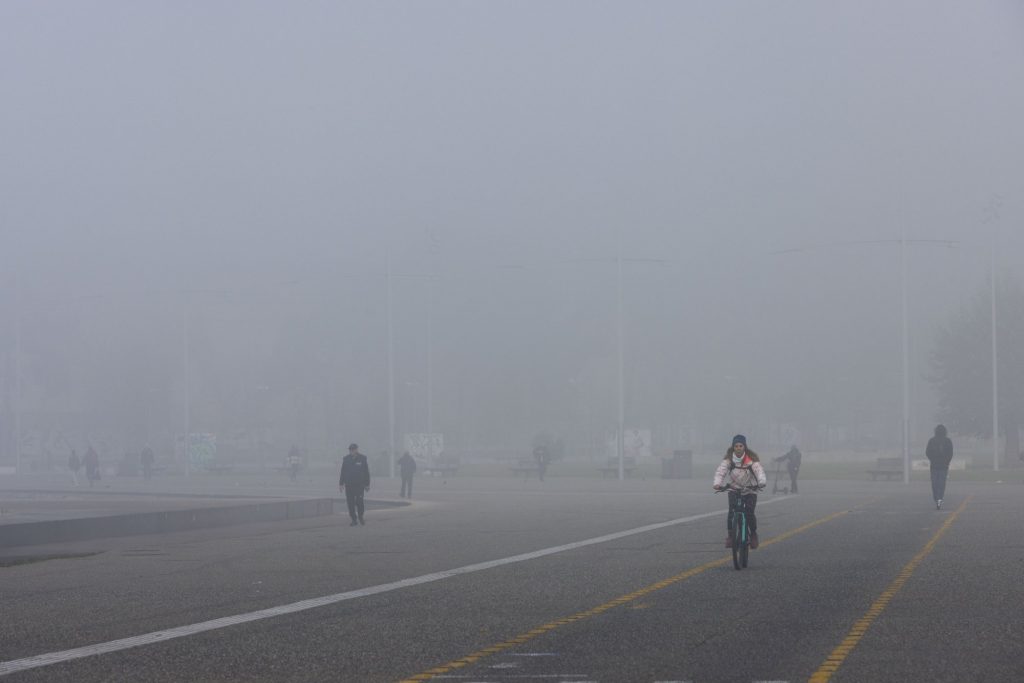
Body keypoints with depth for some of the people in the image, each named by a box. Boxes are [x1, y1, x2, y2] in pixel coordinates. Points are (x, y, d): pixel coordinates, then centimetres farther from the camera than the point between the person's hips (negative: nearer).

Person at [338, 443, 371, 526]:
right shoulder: (345, 459, 6)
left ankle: (360, 517, 14)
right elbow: (342, 472, 11)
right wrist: (341, 484, 8)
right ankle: (354, 520, 7)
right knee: (350, 503, -1)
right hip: (349, 485, 2)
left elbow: (366, 473, 5)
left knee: (359, 502, -8)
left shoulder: (363, 459, 1)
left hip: (360, 485, -2)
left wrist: (367, 485, 4)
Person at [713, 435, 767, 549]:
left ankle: (753, 534, 13)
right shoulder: (729, 458, -12)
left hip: (750, 488, -1)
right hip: (734, 488, 1)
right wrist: (717, 483, -42)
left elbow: (759, 471, -29)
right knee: (731, 512, -16)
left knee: (749, 513, -11)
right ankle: (730, 535, -1)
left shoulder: (751, 458, -16)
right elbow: (721, 470, -24)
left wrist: (762, 482, -49)